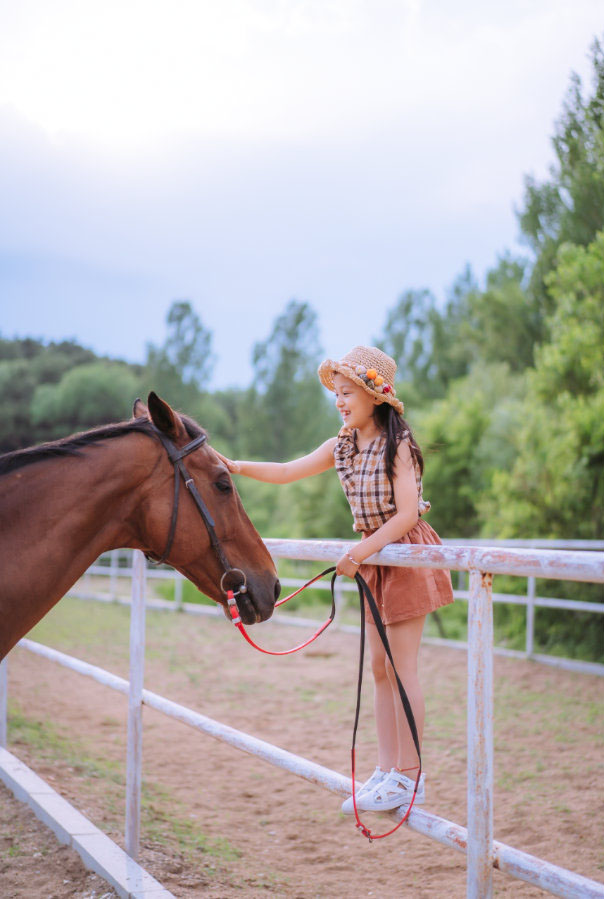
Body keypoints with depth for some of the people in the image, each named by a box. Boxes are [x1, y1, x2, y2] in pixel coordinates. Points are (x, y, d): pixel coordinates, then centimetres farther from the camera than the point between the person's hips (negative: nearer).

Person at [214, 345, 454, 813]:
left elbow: (407, 513, -21)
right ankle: (387, 770, 16)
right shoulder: (342, 447, 6)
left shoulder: (397, 445, -16)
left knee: (402, 666, -6)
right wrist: (236, 467, -8)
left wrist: (361, 552, -26)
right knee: (380, 667, 9)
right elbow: (287, 472, 5)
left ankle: (409, 777, 2)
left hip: (406, 554, -8)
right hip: (373, 556, 8)